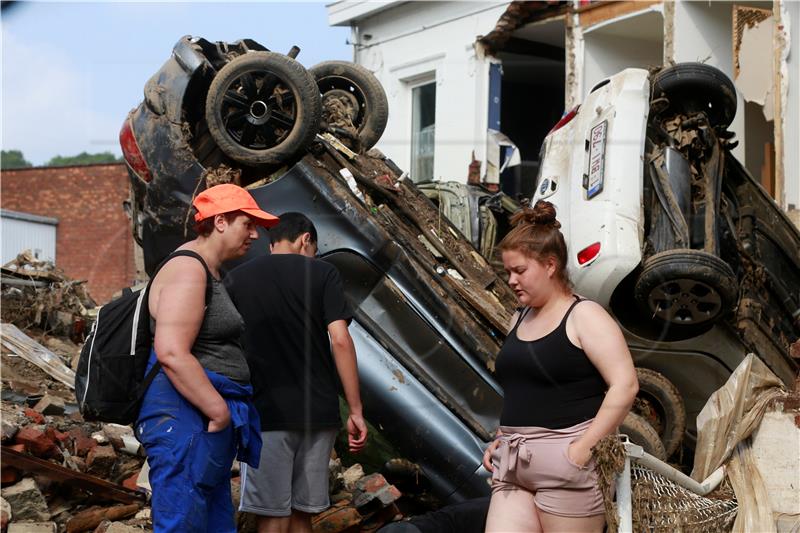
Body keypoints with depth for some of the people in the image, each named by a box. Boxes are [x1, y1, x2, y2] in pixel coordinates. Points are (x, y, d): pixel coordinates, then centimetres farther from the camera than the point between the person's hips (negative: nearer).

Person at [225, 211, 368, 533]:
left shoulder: (236, 279, 6)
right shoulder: (322, 273, 2)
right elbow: (340, 340, -6)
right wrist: (355, 410, -4)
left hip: (265, 412, -1)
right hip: (318, 411, 1)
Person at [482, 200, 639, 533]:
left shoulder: (583, 317, -6)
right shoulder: (519, 320, 16)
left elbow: (625, 385, -15)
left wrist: (583, 448, -19)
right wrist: (502, 439, 12)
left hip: (565, 459, -7)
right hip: (514, 465, 7)